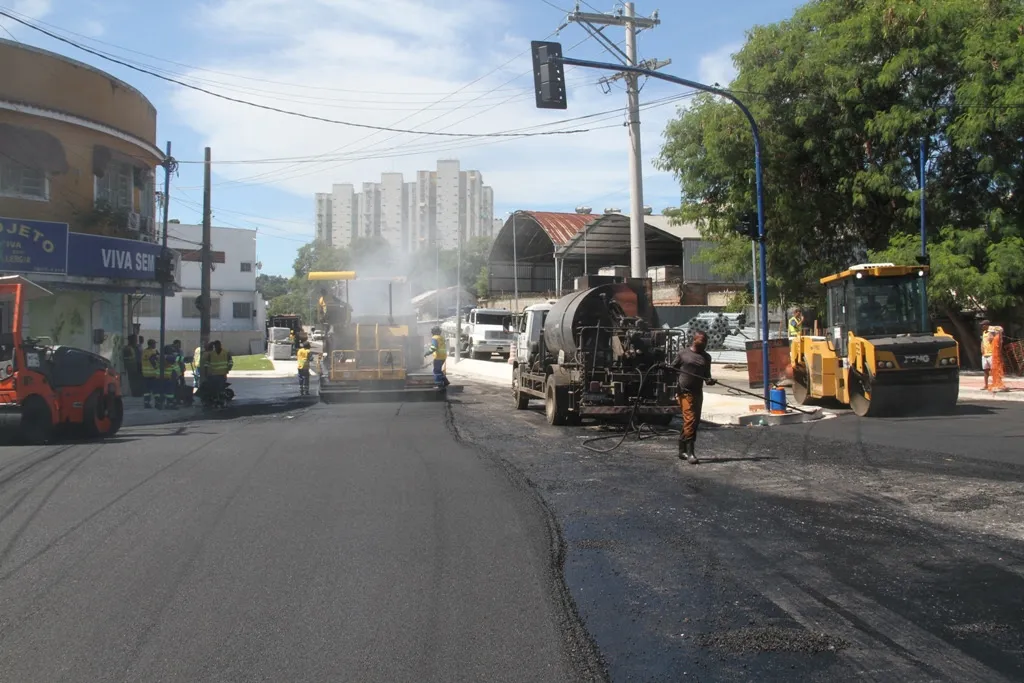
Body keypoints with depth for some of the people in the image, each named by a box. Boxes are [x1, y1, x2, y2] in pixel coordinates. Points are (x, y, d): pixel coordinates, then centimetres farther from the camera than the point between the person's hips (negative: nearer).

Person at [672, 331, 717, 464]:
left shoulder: (706, 357, 13)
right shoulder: (683, 353, 1)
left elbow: (706, 374, 15)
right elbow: (673, 368, 7)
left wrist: (709, 380, -7)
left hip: (698, 392, 6)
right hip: (685, 392, -6)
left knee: (696, 422, 8)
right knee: (690, 419, -15)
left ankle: (682, 450, 20)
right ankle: (690, 452, -15)